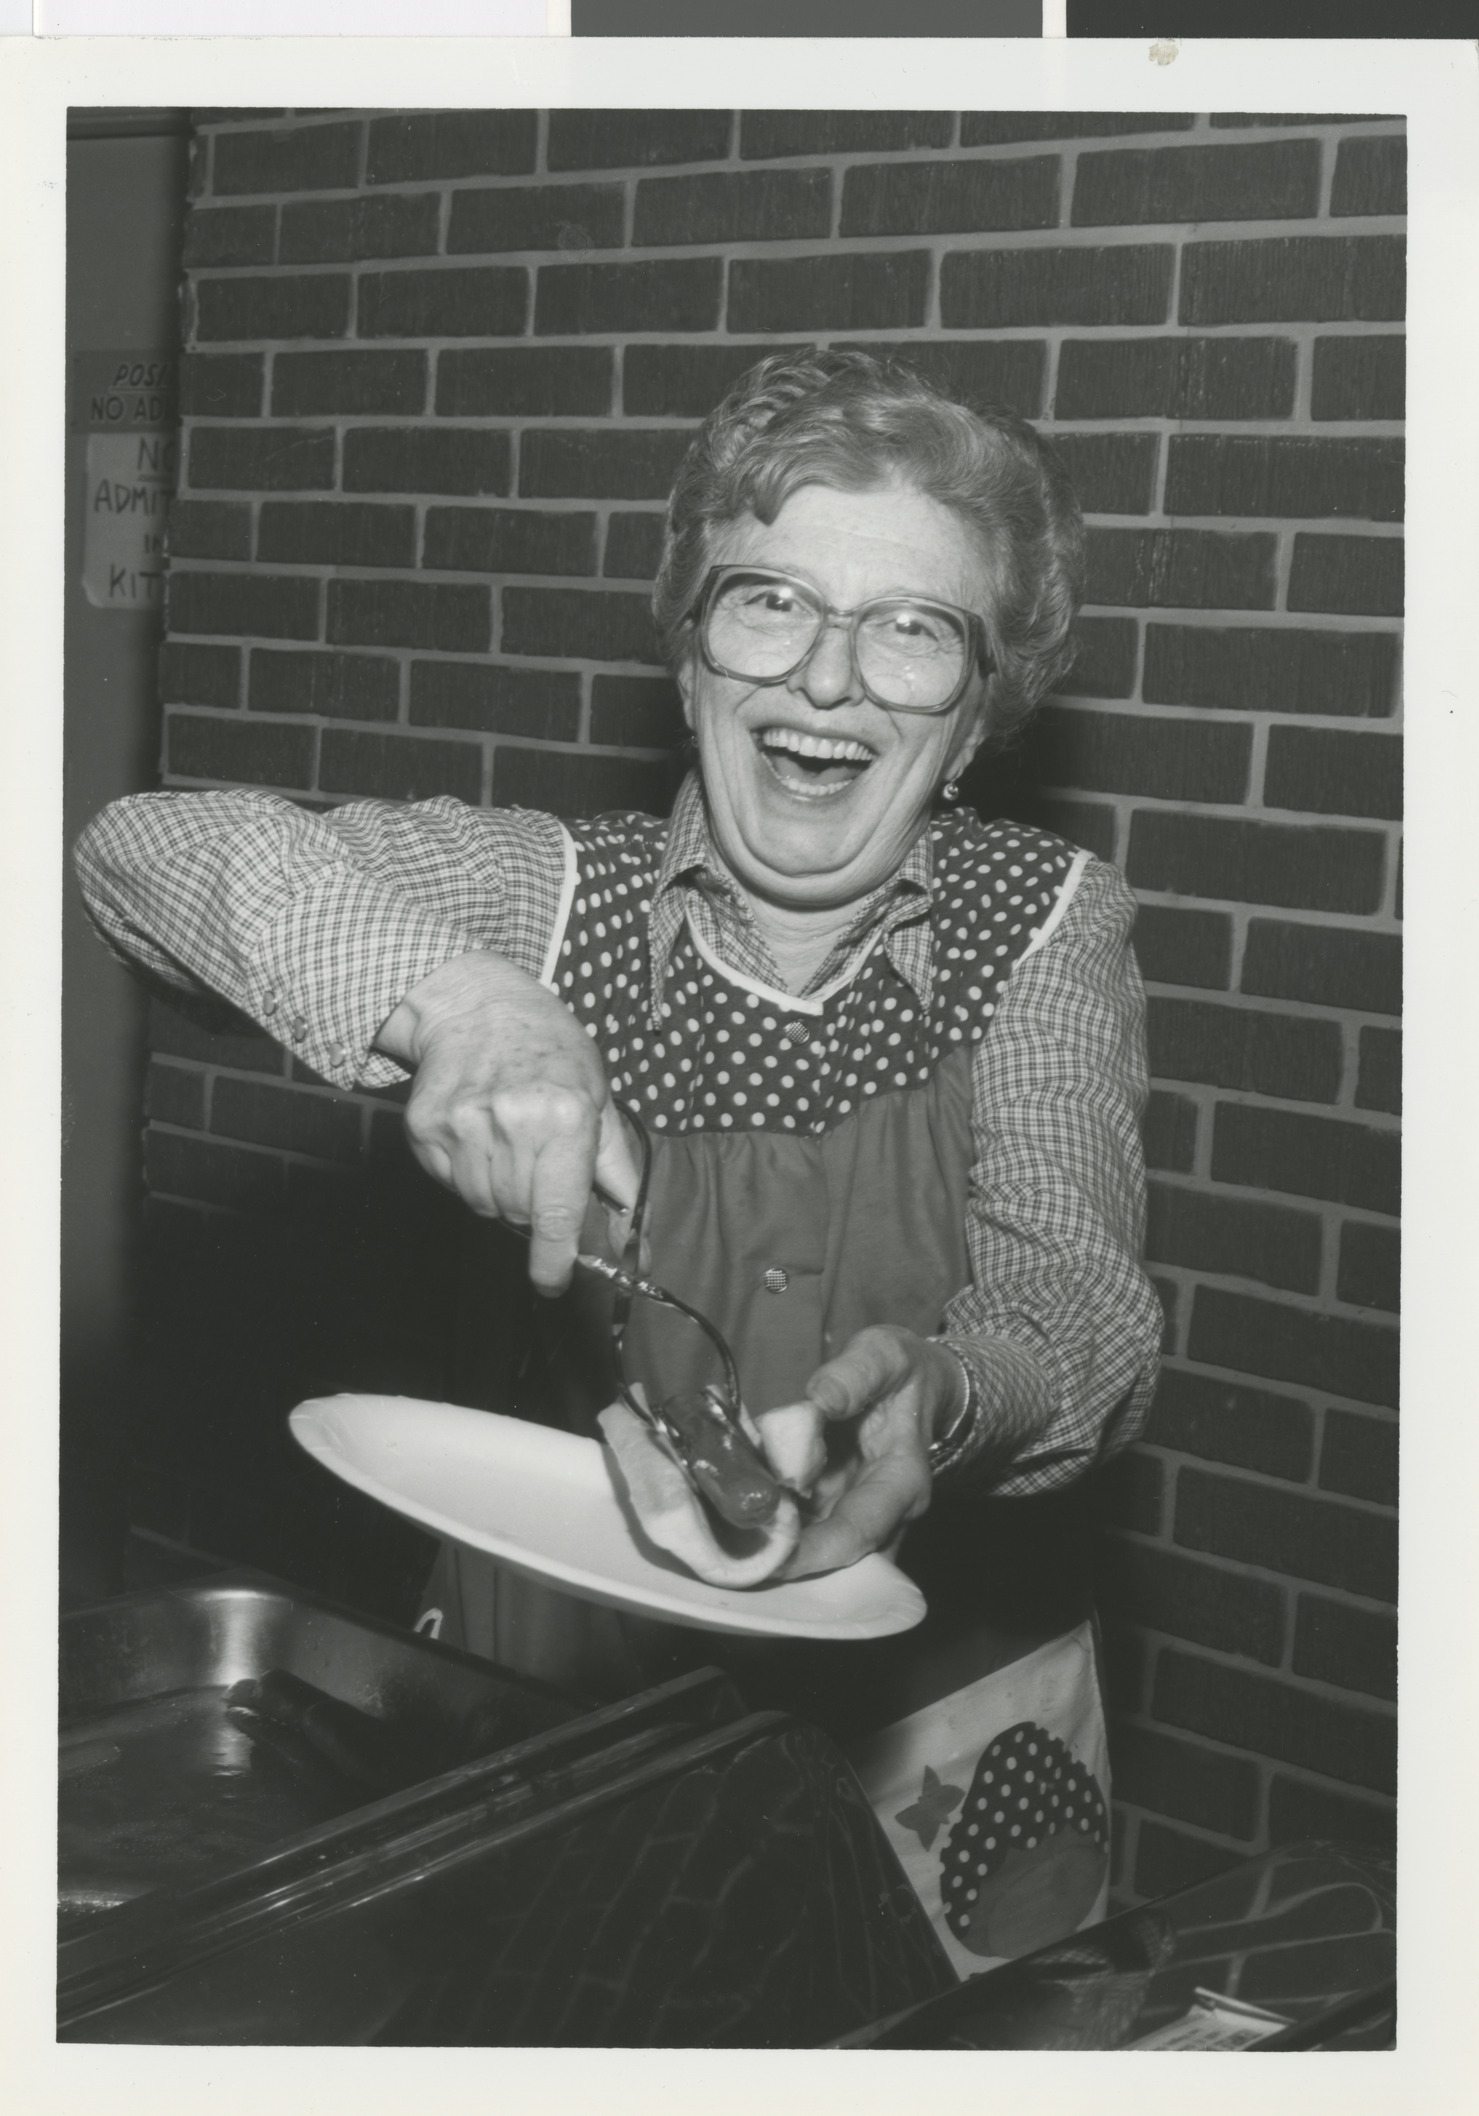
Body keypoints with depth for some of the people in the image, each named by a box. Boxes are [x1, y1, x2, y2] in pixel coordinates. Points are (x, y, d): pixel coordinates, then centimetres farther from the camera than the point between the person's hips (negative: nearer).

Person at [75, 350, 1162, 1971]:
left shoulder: (1044, 926, -4)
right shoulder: (559, 897, -4)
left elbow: (1082, 1312, -13)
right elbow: (147, 846, -13)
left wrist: (944, 1391, -36)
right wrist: (449, 995, -31)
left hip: (923, 1732, 0)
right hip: (546, 1701, 1)